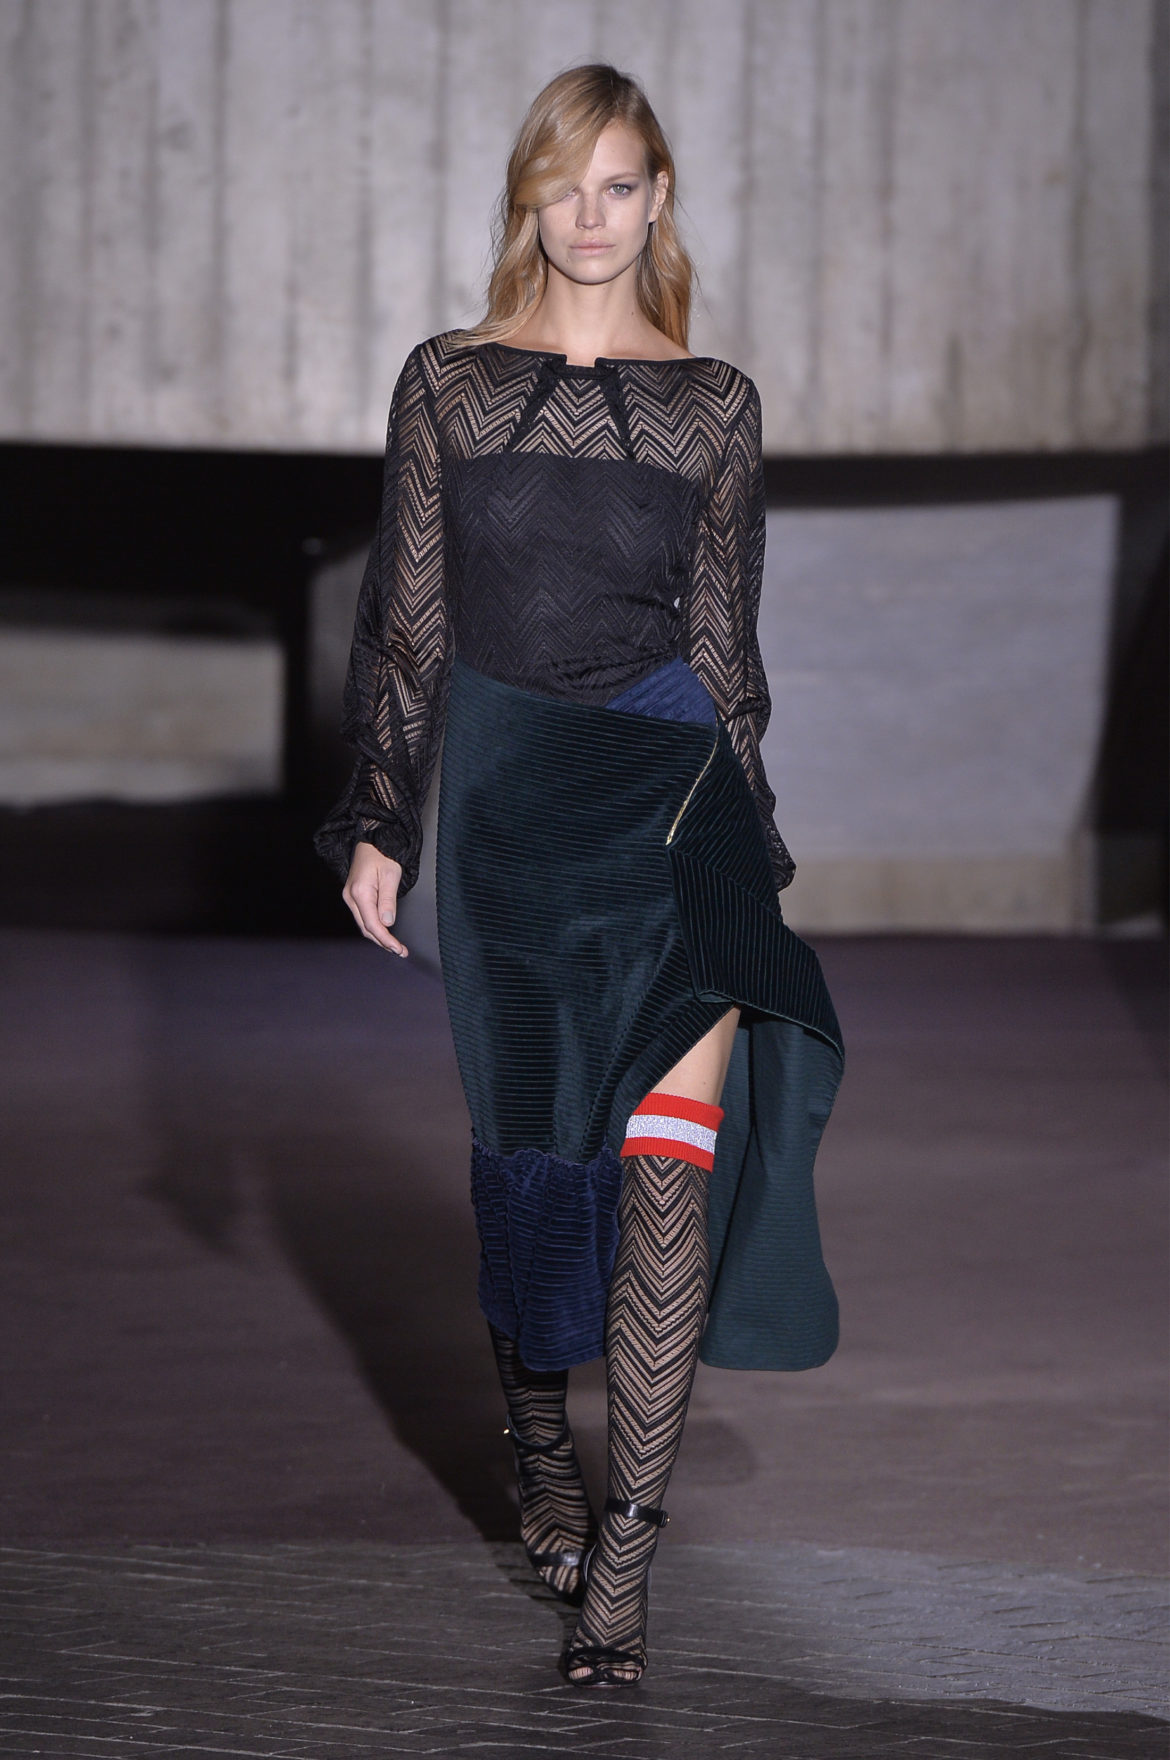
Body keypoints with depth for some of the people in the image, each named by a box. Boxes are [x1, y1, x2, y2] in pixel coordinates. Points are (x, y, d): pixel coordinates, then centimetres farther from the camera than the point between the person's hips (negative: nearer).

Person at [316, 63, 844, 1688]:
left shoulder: (713, 406, 7)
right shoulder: (449, 384, 7)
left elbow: (725, 642, 11)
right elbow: (406, 623, 8)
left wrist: (748, 844, 11)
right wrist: (378, 823, 3)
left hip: (667, 778, -1)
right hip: (499, 786, 1)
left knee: (673, 1142, -16)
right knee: (529, 1135, 8)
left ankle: (622, 1550, -17)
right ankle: (539, 1432, 33)